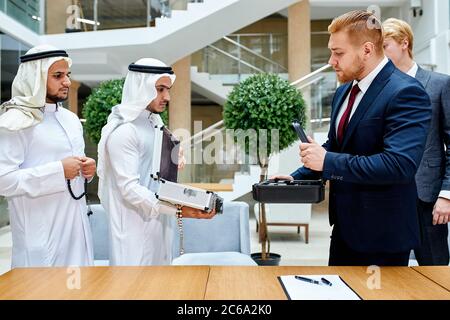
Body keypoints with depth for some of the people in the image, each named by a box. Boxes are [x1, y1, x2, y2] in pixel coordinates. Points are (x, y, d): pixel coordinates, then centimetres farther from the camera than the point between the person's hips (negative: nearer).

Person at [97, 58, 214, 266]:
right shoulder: (123, 131, -14)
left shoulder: (155, 124, 13)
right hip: (135, 230, -8)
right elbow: (130, 189, -20)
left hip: (159, 224, 8)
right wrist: (178, 210, -28)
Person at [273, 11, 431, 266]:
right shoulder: (344, 92, 9)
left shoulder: (405, 93, -18)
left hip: (382, 235, -8)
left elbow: (400, 164, -29)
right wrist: (297, 177, 3)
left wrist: (328, 162, -26)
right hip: (345, 225, 8)